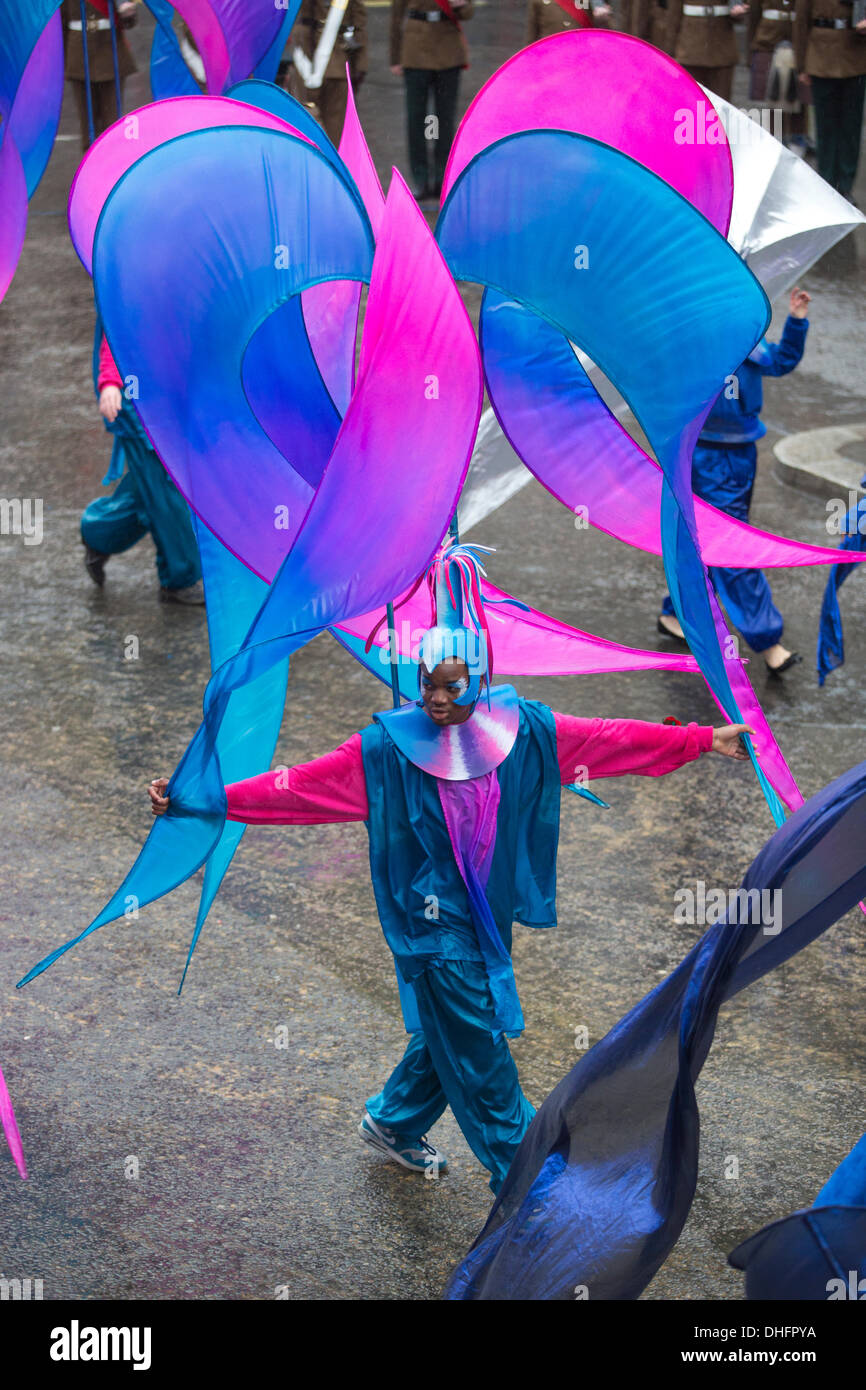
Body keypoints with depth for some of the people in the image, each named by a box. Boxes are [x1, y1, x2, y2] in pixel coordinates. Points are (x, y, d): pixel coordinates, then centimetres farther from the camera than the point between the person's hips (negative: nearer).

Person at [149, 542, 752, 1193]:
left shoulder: (525, 730, -7)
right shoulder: (387, 747, -15)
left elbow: (611, 738, -1)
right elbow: (298, 785, -16)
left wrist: (704, 740, 0)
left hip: (492, 913, 5)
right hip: (434, 920, -5)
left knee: (452, 1034, 20)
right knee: (479, 1054, 2)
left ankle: (393, 1123, 47)